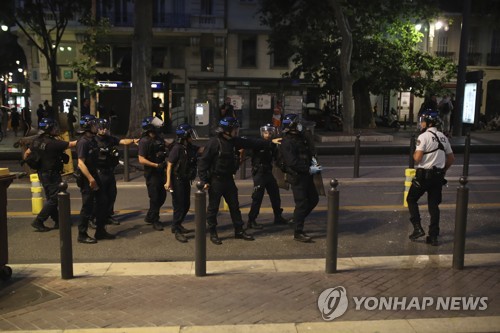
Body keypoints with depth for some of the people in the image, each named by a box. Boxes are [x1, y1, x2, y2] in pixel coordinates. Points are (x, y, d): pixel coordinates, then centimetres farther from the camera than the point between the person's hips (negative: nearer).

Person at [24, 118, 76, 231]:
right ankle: (38, 221, -5)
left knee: (50, 197, 14)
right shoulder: (53, 142, -22)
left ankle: (57, 221, 22)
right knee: (54, 198, -3)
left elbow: (27, 152, 8)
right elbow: (71, 144, -22)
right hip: (52, 174, -9)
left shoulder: (37, 141, 2)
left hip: (42, 173, 9)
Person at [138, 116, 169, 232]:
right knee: (155, 198, 1)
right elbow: (141, 160, -20)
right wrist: (156, 165, -24)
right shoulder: (144, 141, -15)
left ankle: (150, 217, 30)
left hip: (161, 172, 8)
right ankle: (155, 221, 17)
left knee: (162, 196, 14)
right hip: (151, 174, -8)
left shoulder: (159, 139, 8)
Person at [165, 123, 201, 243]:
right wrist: (168, 181, -22)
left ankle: (177, 225, 29)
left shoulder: (190, 147, 5)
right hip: (177, 181, -8)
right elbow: (169, 165, -18)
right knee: (179, 206, -4)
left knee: (186, 205, 15)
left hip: (186, 180, 8)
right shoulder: (177, 148, -18)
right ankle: (177, 231, 3)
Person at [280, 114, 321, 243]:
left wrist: (313, 160, 2)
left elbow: (310, 151, 23)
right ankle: (298, 233, 3)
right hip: (296, 177, -9)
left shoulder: (302, 137, 8)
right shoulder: (287, 142, -18)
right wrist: (309, 169, -22)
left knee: (314, 199, 16)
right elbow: (293, 163, -24)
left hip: (306, 175, 9)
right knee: (302, 203, -6)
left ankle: (297, 219, 32)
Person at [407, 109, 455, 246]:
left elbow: (417, 158, -19)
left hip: (424, 175, -6)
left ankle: (417, 228, 2)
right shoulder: (443, 137, 10)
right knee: (434, 205, 10)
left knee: (411, 199, 11)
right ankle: (433, 236, 11)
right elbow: (451, 158, 14)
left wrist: (414, 154, 3)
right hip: (438, 176, 6)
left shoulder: (424, 137, -12)